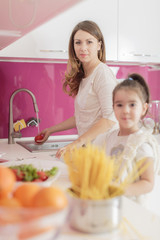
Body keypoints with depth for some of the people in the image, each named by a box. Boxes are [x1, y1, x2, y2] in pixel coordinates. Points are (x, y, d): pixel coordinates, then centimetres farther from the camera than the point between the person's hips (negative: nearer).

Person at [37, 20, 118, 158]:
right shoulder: (82, 76, 16)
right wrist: (51, 130, 28)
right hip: (86, 147, 7)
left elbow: (110, 119, -18)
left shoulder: (103, 74, -9)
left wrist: (77, 143, -23)